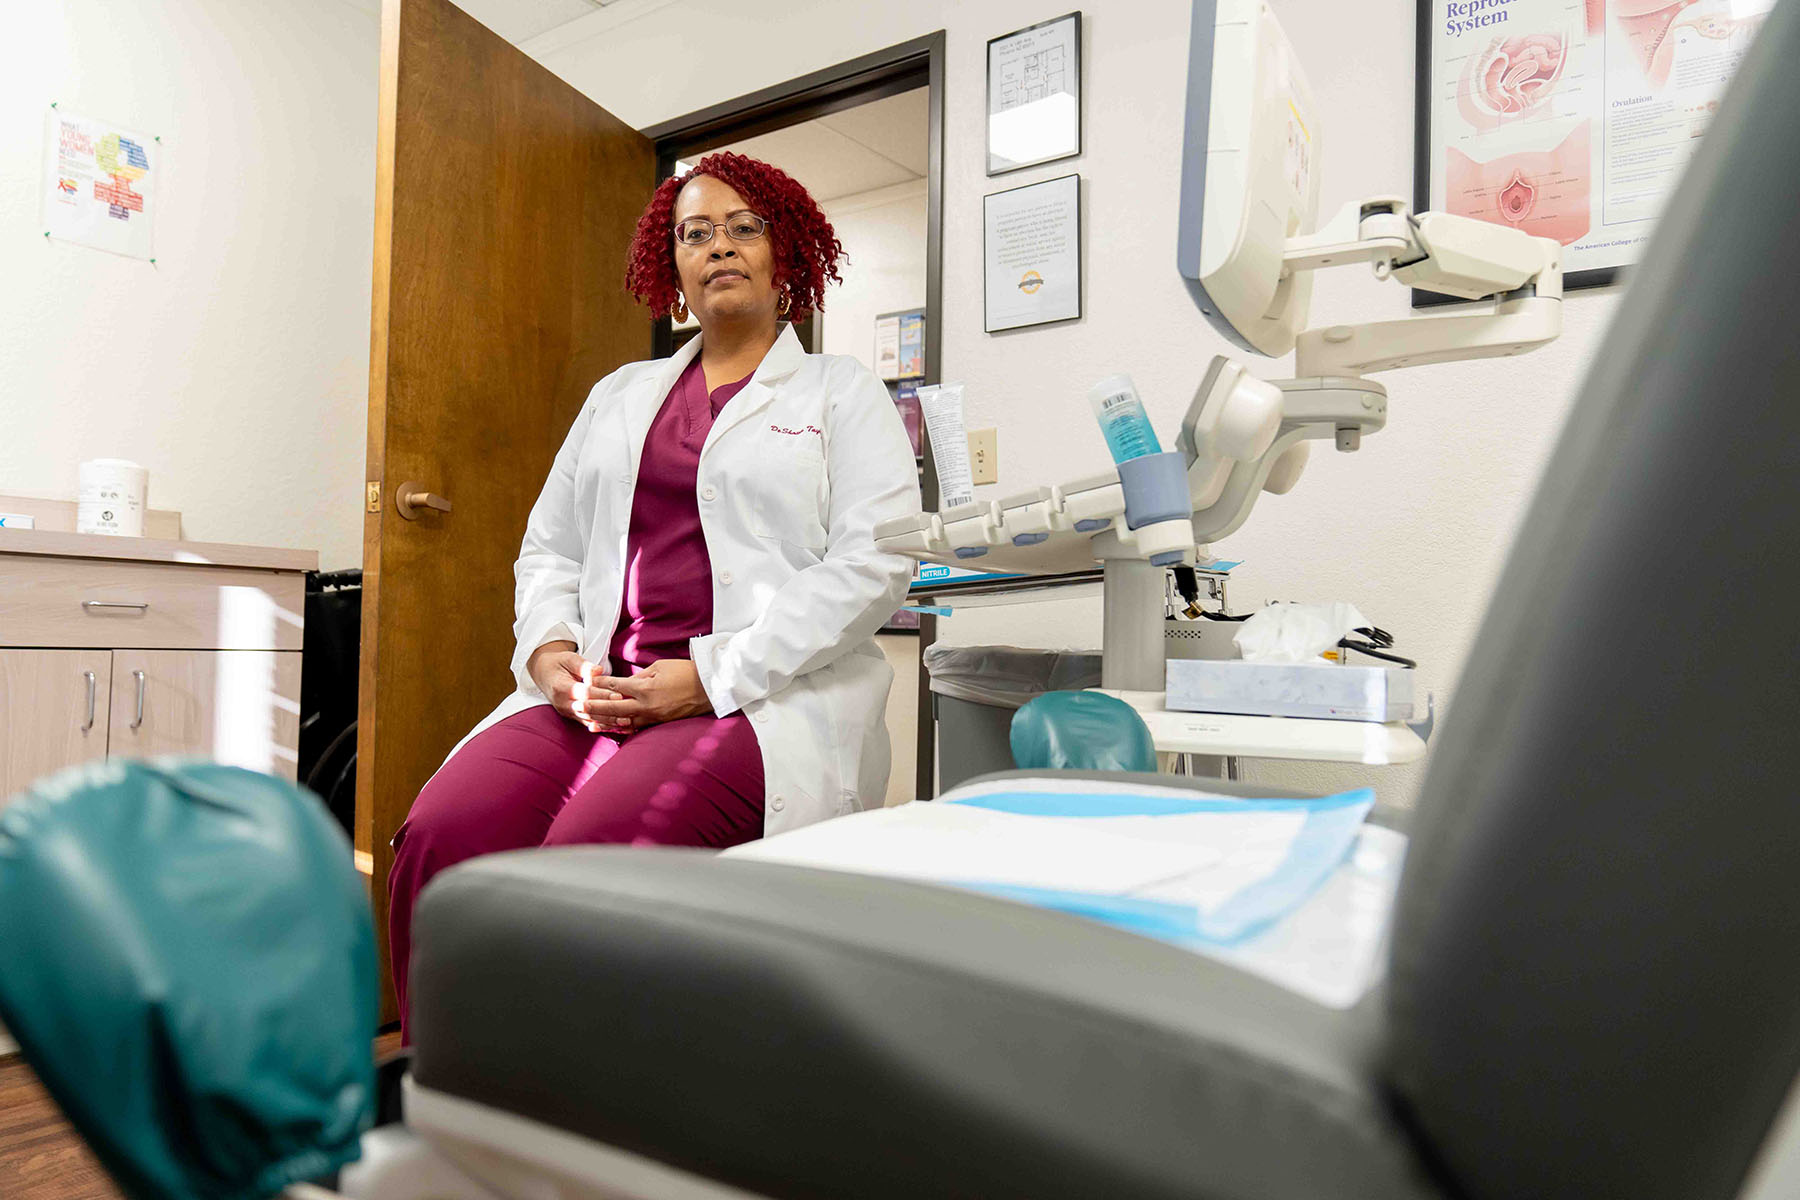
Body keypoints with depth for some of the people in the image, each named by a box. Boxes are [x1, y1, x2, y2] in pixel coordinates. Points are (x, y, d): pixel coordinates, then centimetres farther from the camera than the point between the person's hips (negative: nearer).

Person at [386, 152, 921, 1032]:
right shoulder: (620, 394, 26)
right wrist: (549, 649, -1)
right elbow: (549, 544, 23)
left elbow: (874, 563, -5)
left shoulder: (841, 392, 10)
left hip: (766, 697, -4)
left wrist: (708, 678, -14)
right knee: (438, 842, -22)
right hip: (594, 692, 5)